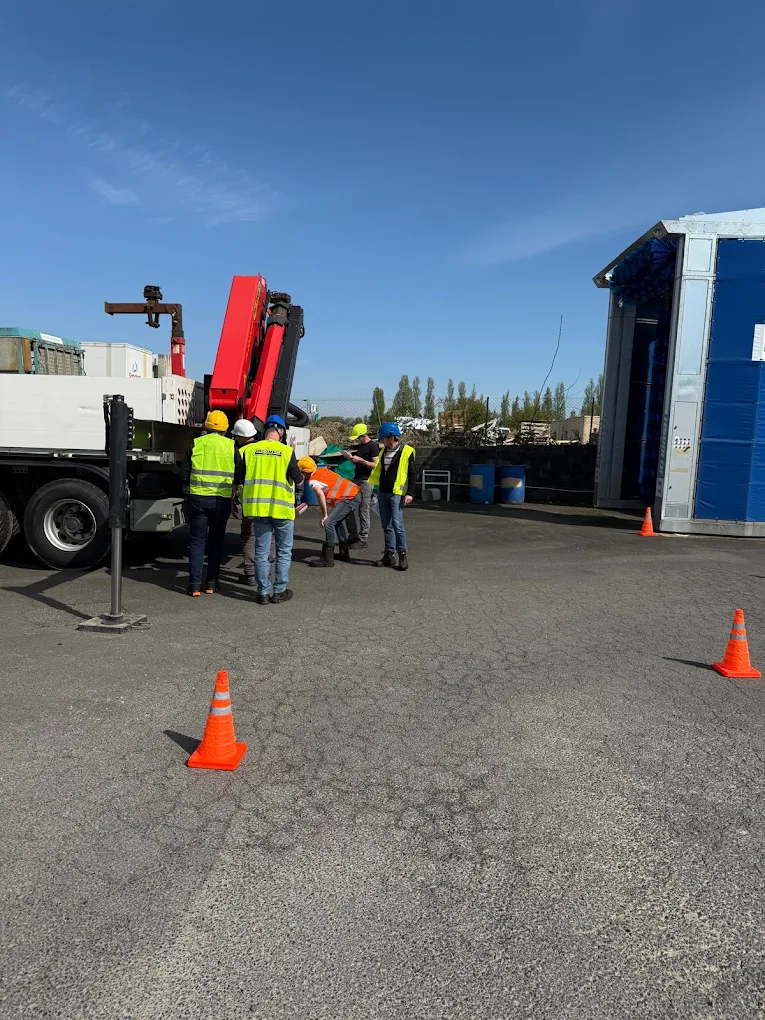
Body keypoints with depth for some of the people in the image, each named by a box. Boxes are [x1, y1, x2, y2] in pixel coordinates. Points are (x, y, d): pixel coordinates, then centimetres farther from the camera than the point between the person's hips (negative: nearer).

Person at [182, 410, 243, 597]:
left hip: (198, 498, 0)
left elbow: (184, 474, 2)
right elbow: (239, 476, 2)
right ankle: (211, 583, 14)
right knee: (216, 542, 12)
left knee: (197, 541, 7)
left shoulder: (196, 444, 1)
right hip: (222, 500, 0)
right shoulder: (231, 447, 0)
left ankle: (195, 584, 3)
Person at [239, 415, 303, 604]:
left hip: (258, 508, 3)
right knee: (283, 552, 11)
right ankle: (279, 591, 15)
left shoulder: (249, 450, 0)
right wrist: (299, 478, 17)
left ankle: (263, 592, 14)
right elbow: (298, 480, -4)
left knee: (261, 551, 10)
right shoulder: (286, 451, -9)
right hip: (282, 508, -2)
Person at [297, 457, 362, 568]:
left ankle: (327, 559, -12)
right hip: (356, 492, 10)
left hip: (350, 499, -10)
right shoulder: (322, 470, 13)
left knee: (328, 523, -13)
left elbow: (320, 494, -31)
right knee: (338, 521, 23)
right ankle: (344, 553, 33)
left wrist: (324, 515, -21)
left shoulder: (313, 481, -11)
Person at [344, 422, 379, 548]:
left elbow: (376, 465, -15)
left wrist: (360, 460, -19)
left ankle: (363, 539, -2)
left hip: (366, 481, -9)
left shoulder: (373, 446, -8)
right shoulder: (359, 446, 18)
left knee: (364, 510, -7)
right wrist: (351, 457, 10)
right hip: (356, 479, 9)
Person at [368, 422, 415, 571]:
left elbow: (411, 474, -8)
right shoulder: (384, 451, 13)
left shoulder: (407, 451, -7)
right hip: (382, 493, 7)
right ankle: (389, 555, 16)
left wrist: (410, 493, -14)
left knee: (397, 524, -12)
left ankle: (402, 554, -1)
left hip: (397, 493, -7)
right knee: (387, 525, 9)